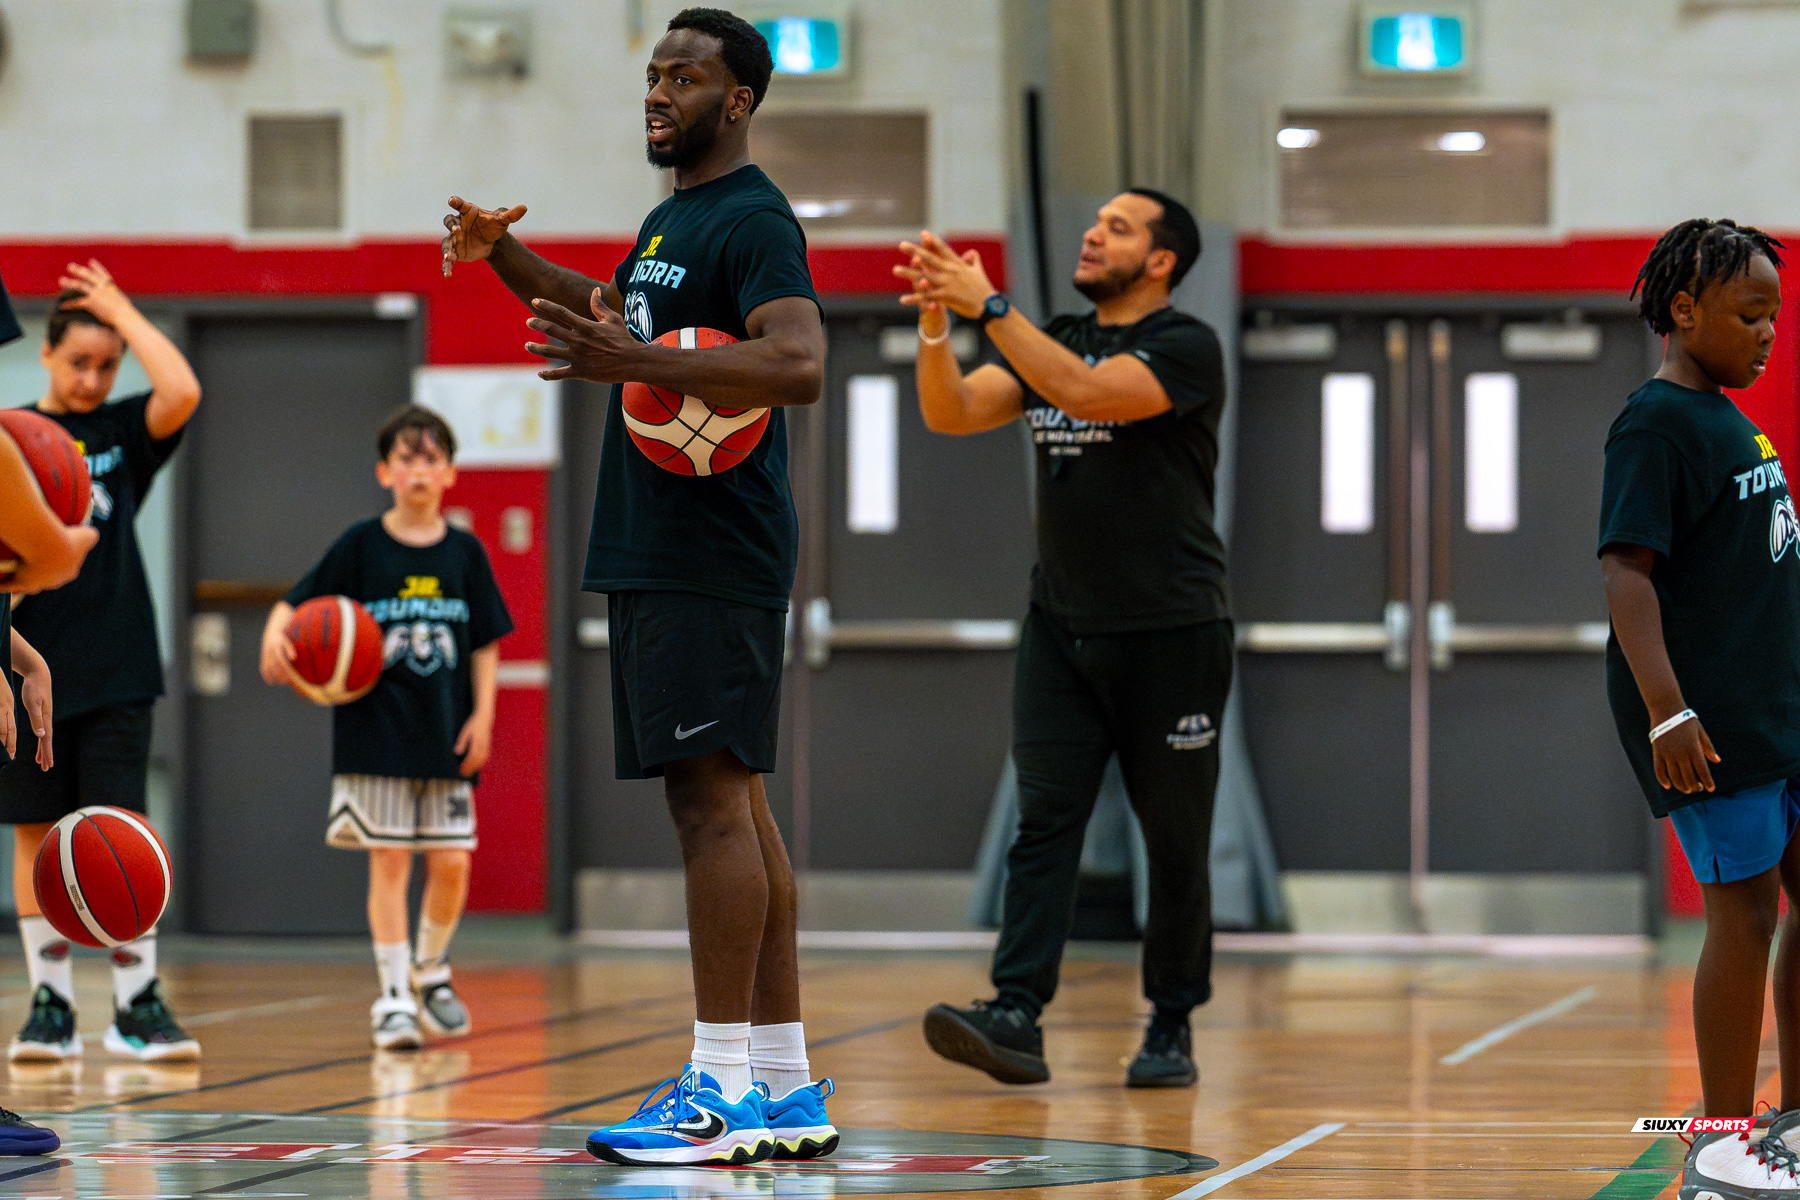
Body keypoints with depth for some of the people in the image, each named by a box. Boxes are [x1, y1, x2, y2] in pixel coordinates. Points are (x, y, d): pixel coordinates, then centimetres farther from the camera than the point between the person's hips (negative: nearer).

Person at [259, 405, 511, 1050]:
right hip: (377, 729, -2)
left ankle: (431, 971, 27)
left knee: (451, 862, 2)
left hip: (446, 734, 2)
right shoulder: (360, 546, -2)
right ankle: (394, 996, 4)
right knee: (389, 858, -3)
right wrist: (275, 634, -25)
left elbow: (485, 644, 9)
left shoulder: (465, 553, 5)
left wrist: (482, 714, 0)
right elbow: (295, 603, -3)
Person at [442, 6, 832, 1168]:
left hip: (713, 559, -10)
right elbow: (620, 308, 38)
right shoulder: (672, 219, 19)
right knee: (732, 800, 9)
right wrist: (507, 258, 23)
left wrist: (635, 363, -32)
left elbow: (798, 364, -26)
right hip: (656, 550, 10)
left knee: (713, 795, -11)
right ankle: (787, 1088, 12)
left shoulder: (754, 220, -11)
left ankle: (726, 1090, -11)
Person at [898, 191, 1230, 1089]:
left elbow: (1086, 391, -25)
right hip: (1060, 627, 5)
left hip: (1171, 634, -5)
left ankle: (1172, 1028, 13)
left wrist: (988, 304, -25)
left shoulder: (1185, 347, -8)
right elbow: (951, 412, 2)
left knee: (1175, 838, 3)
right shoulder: (1052, 341, 13)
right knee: (1043, 820, -7)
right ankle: (1016, 1016, -16)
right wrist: (934, 319, -14)